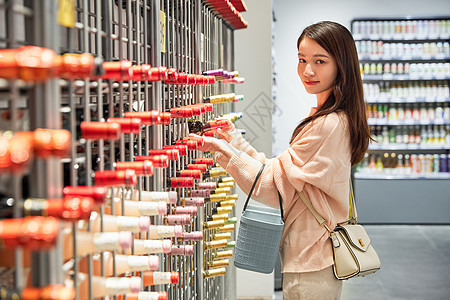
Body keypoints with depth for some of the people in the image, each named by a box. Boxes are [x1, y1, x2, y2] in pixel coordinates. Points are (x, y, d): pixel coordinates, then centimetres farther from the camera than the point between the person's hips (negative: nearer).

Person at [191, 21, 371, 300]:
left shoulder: (328, 125, -21)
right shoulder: (338, 119, 12)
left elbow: (276, 186, -17)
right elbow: (285, 173, 11)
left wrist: (225, 151, -12)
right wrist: (236, 140, 12)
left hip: (310, 263, -10)